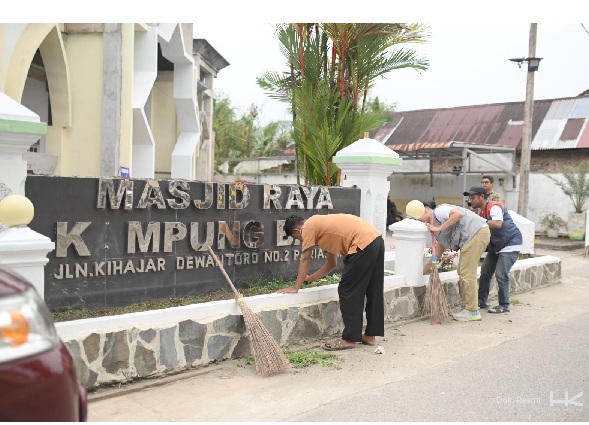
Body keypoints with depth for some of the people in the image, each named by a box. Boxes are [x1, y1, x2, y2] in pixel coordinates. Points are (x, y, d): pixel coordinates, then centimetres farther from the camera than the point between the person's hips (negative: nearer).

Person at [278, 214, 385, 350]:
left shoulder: (308, 227, 3)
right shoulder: (322, 226, 28)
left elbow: (305, 260, 5)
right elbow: (331, 263, 30)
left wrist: (296, 288, 11)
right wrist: (310, 278, 36)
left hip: (363, 244, -10)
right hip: (377, 239, 10)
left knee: (348, 292, 1)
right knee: (373, 292, 16)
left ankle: (350, 339, 8)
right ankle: (370, 336, 27)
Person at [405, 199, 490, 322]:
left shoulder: (438, 212, -7)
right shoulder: (435, 226, 21)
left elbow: (458, 214, -26)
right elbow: (438, 254, 23)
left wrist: (439, 228, -19)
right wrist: (423, 270, 22)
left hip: (477, 233, -11)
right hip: (475, 235, 11)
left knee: (467, 273, -7)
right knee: (462, 272, 15)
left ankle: (472, 312, -1)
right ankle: (466, 308, 22)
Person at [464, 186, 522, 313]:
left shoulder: (494, 207, -19)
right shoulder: (482, 212, 10)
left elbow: (498, 224, -36)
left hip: (510, 244, -10)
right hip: (497, 245, 10)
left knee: (501, 275, -12)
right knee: (485, 272, 9)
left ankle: (504, 305, -1)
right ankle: (481, 301, 18)